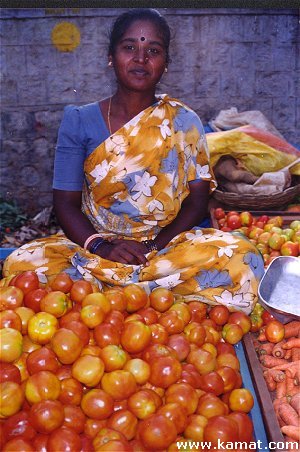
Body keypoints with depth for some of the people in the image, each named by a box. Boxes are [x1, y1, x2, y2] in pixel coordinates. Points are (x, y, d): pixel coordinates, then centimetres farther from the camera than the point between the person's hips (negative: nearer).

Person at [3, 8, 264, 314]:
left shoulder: (183, 122, 3)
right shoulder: (79, 121, 4)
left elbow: (197, 199, 0)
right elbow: (66, 201, 0)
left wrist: (154, 248, -16)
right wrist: (100, 247, -19)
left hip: (167, 245, 0)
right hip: (93, 245, 1)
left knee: (241, 261, -29)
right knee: (22, 265, -27)